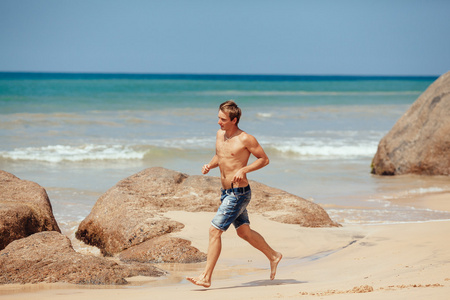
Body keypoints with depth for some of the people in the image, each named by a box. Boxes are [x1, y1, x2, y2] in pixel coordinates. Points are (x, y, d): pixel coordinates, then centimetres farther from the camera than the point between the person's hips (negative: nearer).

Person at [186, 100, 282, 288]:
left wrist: (244, 170, -20)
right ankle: (274, 257, 40)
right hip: (226, 193, 9)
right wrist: (210, 165, 2)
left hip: (239, 193, -9)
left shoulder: (245, 139, -15)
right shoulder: (220, 134, 7)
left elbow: (264, 159, -8)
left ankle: (206, 277, -10)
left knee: (214, 230, -13)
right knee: (244, 231, 20)